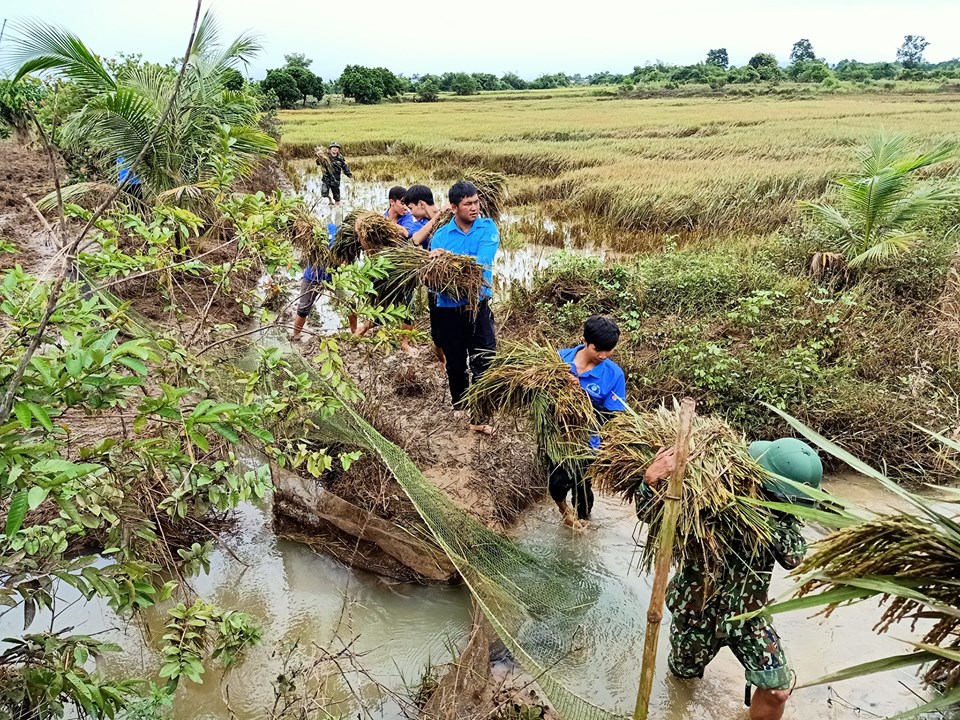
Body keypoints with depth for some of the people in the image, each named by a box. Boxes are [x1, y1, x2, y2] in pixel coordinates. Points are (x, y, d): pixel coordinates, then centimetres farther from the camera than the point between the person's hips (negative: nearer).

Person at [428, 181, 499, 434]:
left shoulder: (487, 228, -5)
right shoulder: (441, 235, -2)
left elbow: (482, 262, -20)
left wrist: (449, 257, -25)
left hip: (478, 306, -1)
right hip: (448, 309, 1)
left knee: (483, 362, -3)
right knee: (455, 361, 16)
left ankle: (479, 417, 7)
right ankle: (459, 402, 41)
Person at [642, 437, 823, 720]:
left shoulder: (782, 511, -11)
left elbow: (794, 556, -25)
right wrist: (651, 480, -43)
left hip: (746, 612, 2)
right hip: (698, 608, -2)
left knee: (777, 689, -8)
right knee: (685, 672, 21)